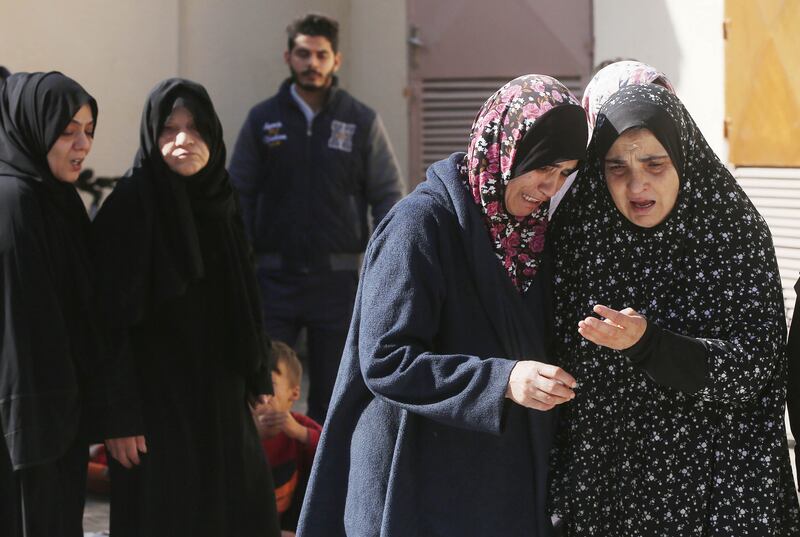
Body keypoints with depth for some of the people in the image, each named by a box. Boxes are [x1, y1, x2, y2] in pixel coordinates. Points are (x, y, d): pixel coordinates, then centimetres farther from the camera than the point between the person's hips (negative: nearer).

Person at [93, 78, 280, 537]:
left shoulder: (219, 202, 6)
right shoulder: (129, 206, -13)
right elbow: (112, 320, -16)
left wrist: (256, 380, 11)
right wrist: (119, 414, -19)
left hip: (221, 395, 6)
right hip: (158, 399, -6)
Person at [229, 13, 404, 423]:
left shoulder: (362, 122, 2)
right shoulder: (262, 120, 4)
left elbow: (388, 196, 4)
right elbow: (240, 196, 6)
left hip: (338, 277, 0)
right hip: (274, 276, 0)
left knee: (332, 393, 9)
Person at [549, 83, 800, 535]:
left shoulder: (739, 235, -10)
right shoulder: (577, 232, -2)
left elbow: (748, 371, -15)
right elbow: (558, 360, 4)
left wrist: (645, 344, -29)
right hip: (600, 482, 2)